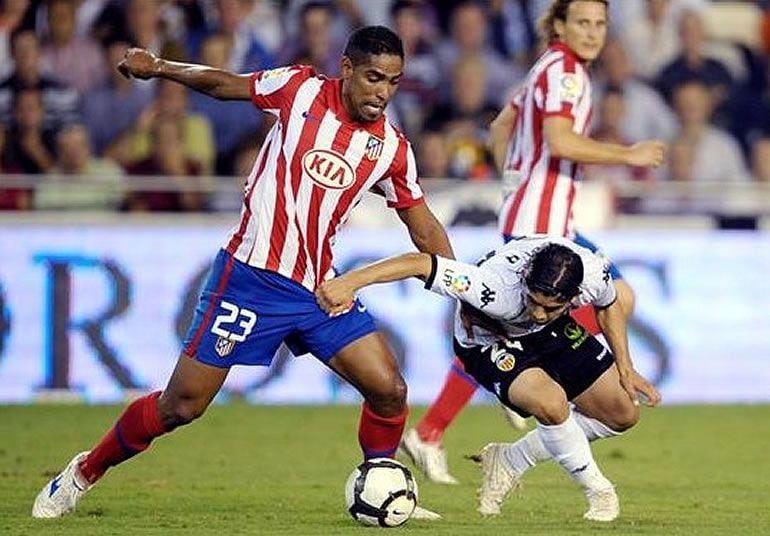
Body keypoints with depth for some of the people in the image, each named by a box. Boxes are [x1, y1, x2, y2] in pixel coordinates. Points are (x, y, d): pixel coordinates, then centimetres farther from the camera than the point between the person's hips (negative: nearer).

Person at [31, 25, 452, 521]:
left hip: (320, 289, 3)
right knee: (180, 407, -1)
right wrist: (159, 68, -6)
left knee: (389, 390, -9)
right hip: (251, 276, -3)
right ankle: (83, 474, 19)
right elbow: (223, 84, 7)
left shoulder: (393, 149, 3)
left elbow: (425, 228, 11)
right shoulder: (299, 89, -4)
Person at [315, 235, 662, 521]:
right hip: (488, 341, -6)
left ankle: (511, 462, 14)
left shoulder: (594, 273, -30)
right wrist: (348, 283, -55)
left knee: (622, 414, 4)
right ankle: (597, 491, -5)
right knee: (551, 403, -33)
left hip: (556, 335, 6)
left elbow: (608, 305, -3)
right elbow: (418, 263, -46)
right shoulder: (495, 286, -44)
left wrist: (625, 368, -7)